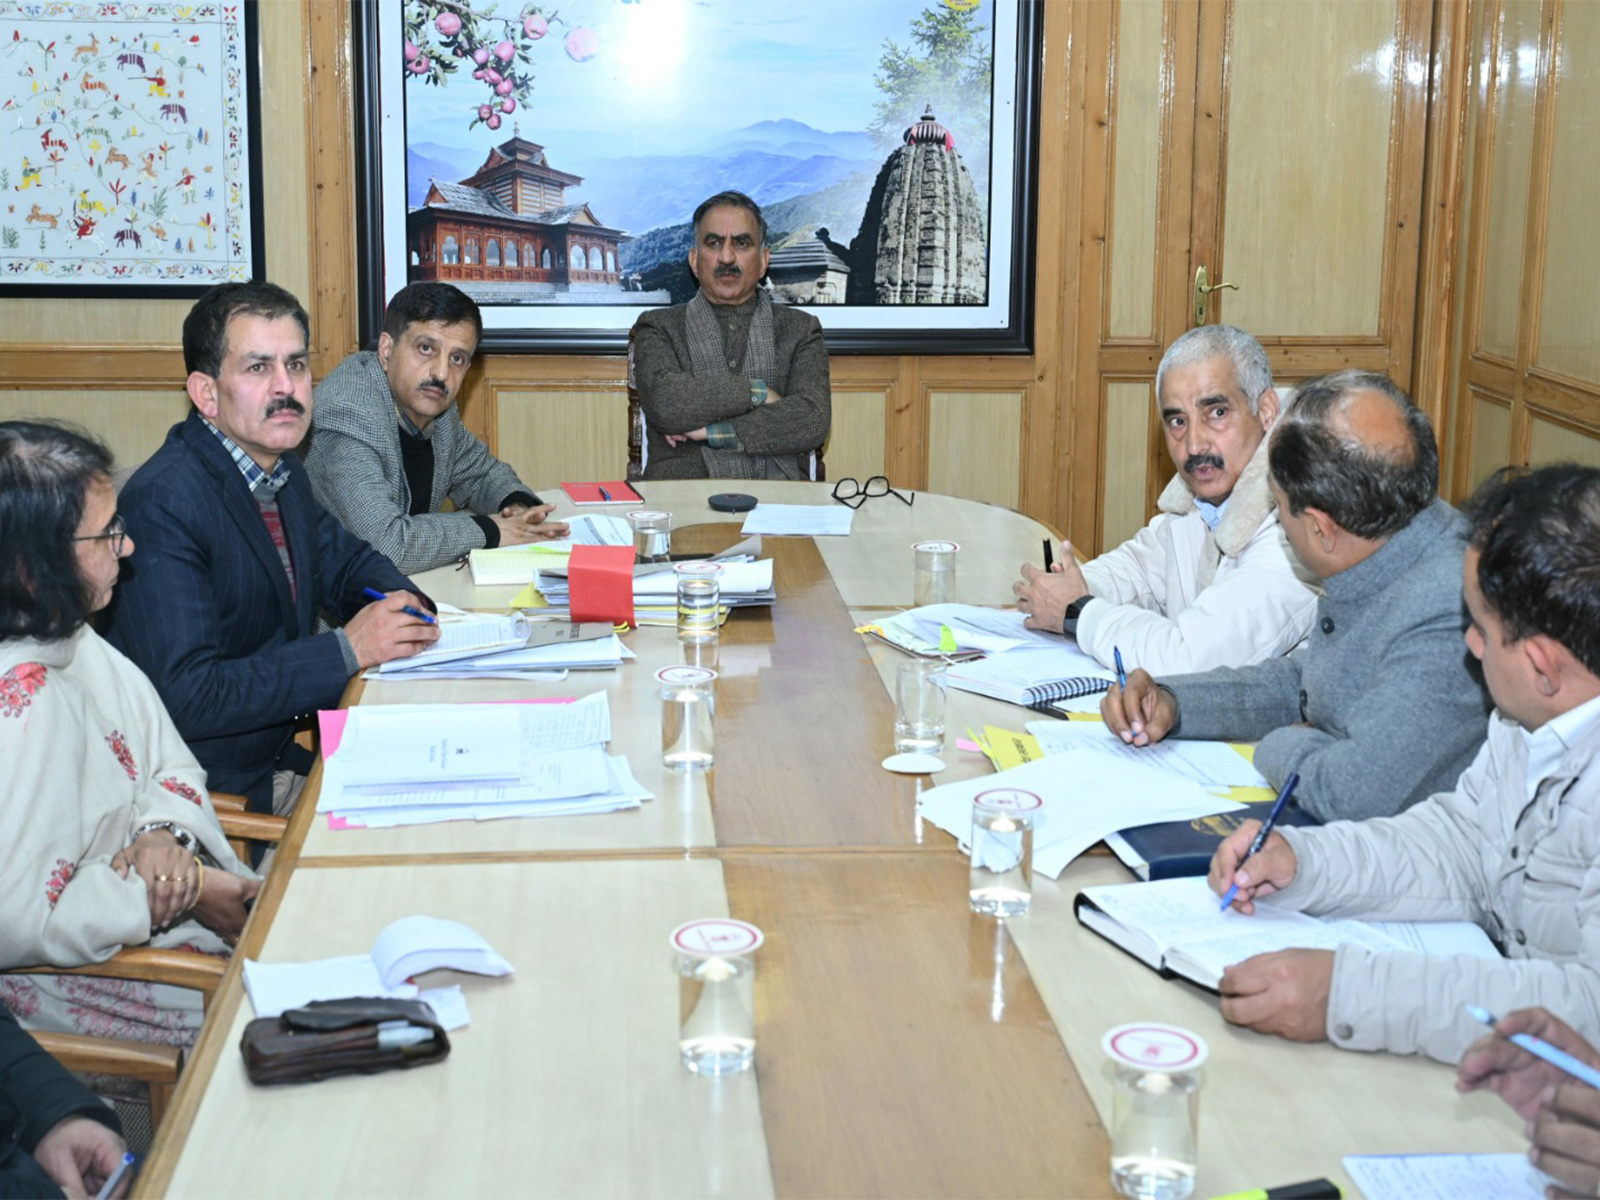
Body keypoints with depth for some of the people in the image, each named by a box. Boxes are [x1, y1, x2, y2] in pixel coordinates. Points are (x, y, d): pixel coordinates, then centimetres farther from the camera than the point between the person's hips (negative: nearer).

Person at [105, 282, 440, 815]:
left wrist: (401, 605, -1)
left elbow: (346, 560, 23)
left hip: (291, 746, 8)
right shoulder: (161, 503, -21)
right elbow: (185, 698, -26)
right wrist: (348, 649, -24)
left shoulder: (283, 472, 5)